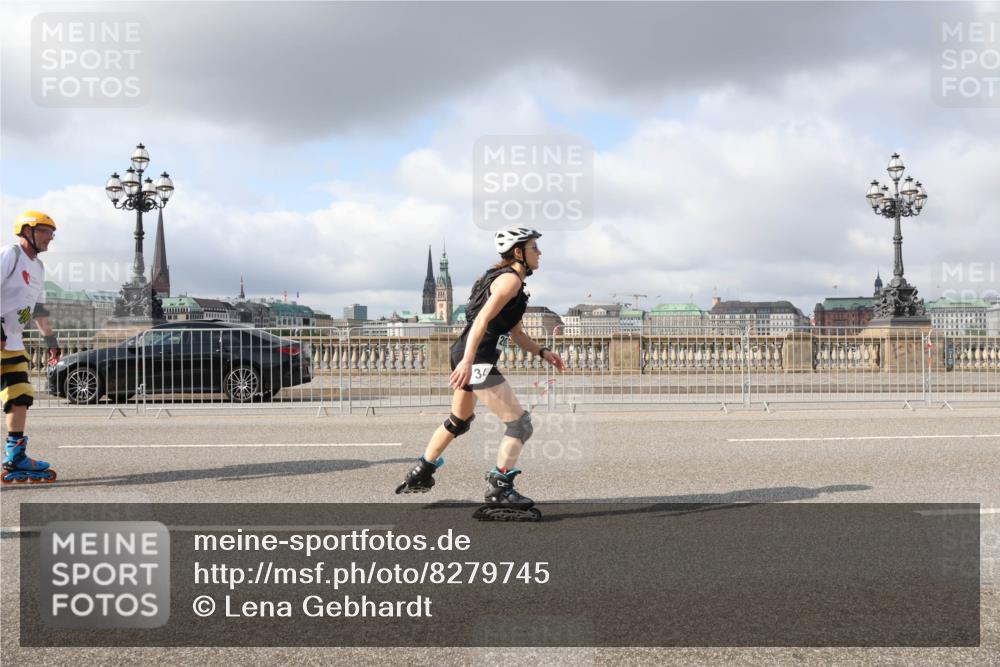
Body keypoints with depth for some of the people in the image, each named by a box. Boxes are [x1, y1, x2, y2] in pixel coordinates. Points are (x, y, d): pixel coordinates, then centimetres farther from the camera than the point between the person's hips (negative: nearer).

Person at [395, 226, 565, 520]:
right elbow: (482, 320, -23)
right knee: (520, 423, -8)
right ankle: (499, 492, -6)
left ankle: (420, 474, 40)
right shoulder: (510, 279, -11)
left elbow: (516, 333, 24)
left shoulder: (511, 281, 20)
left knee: (459, 422, 28)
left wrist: (543, 352, 10)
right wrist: (468, 361, -31)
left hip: (467, 356, 11)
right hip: (475, 360, -11)